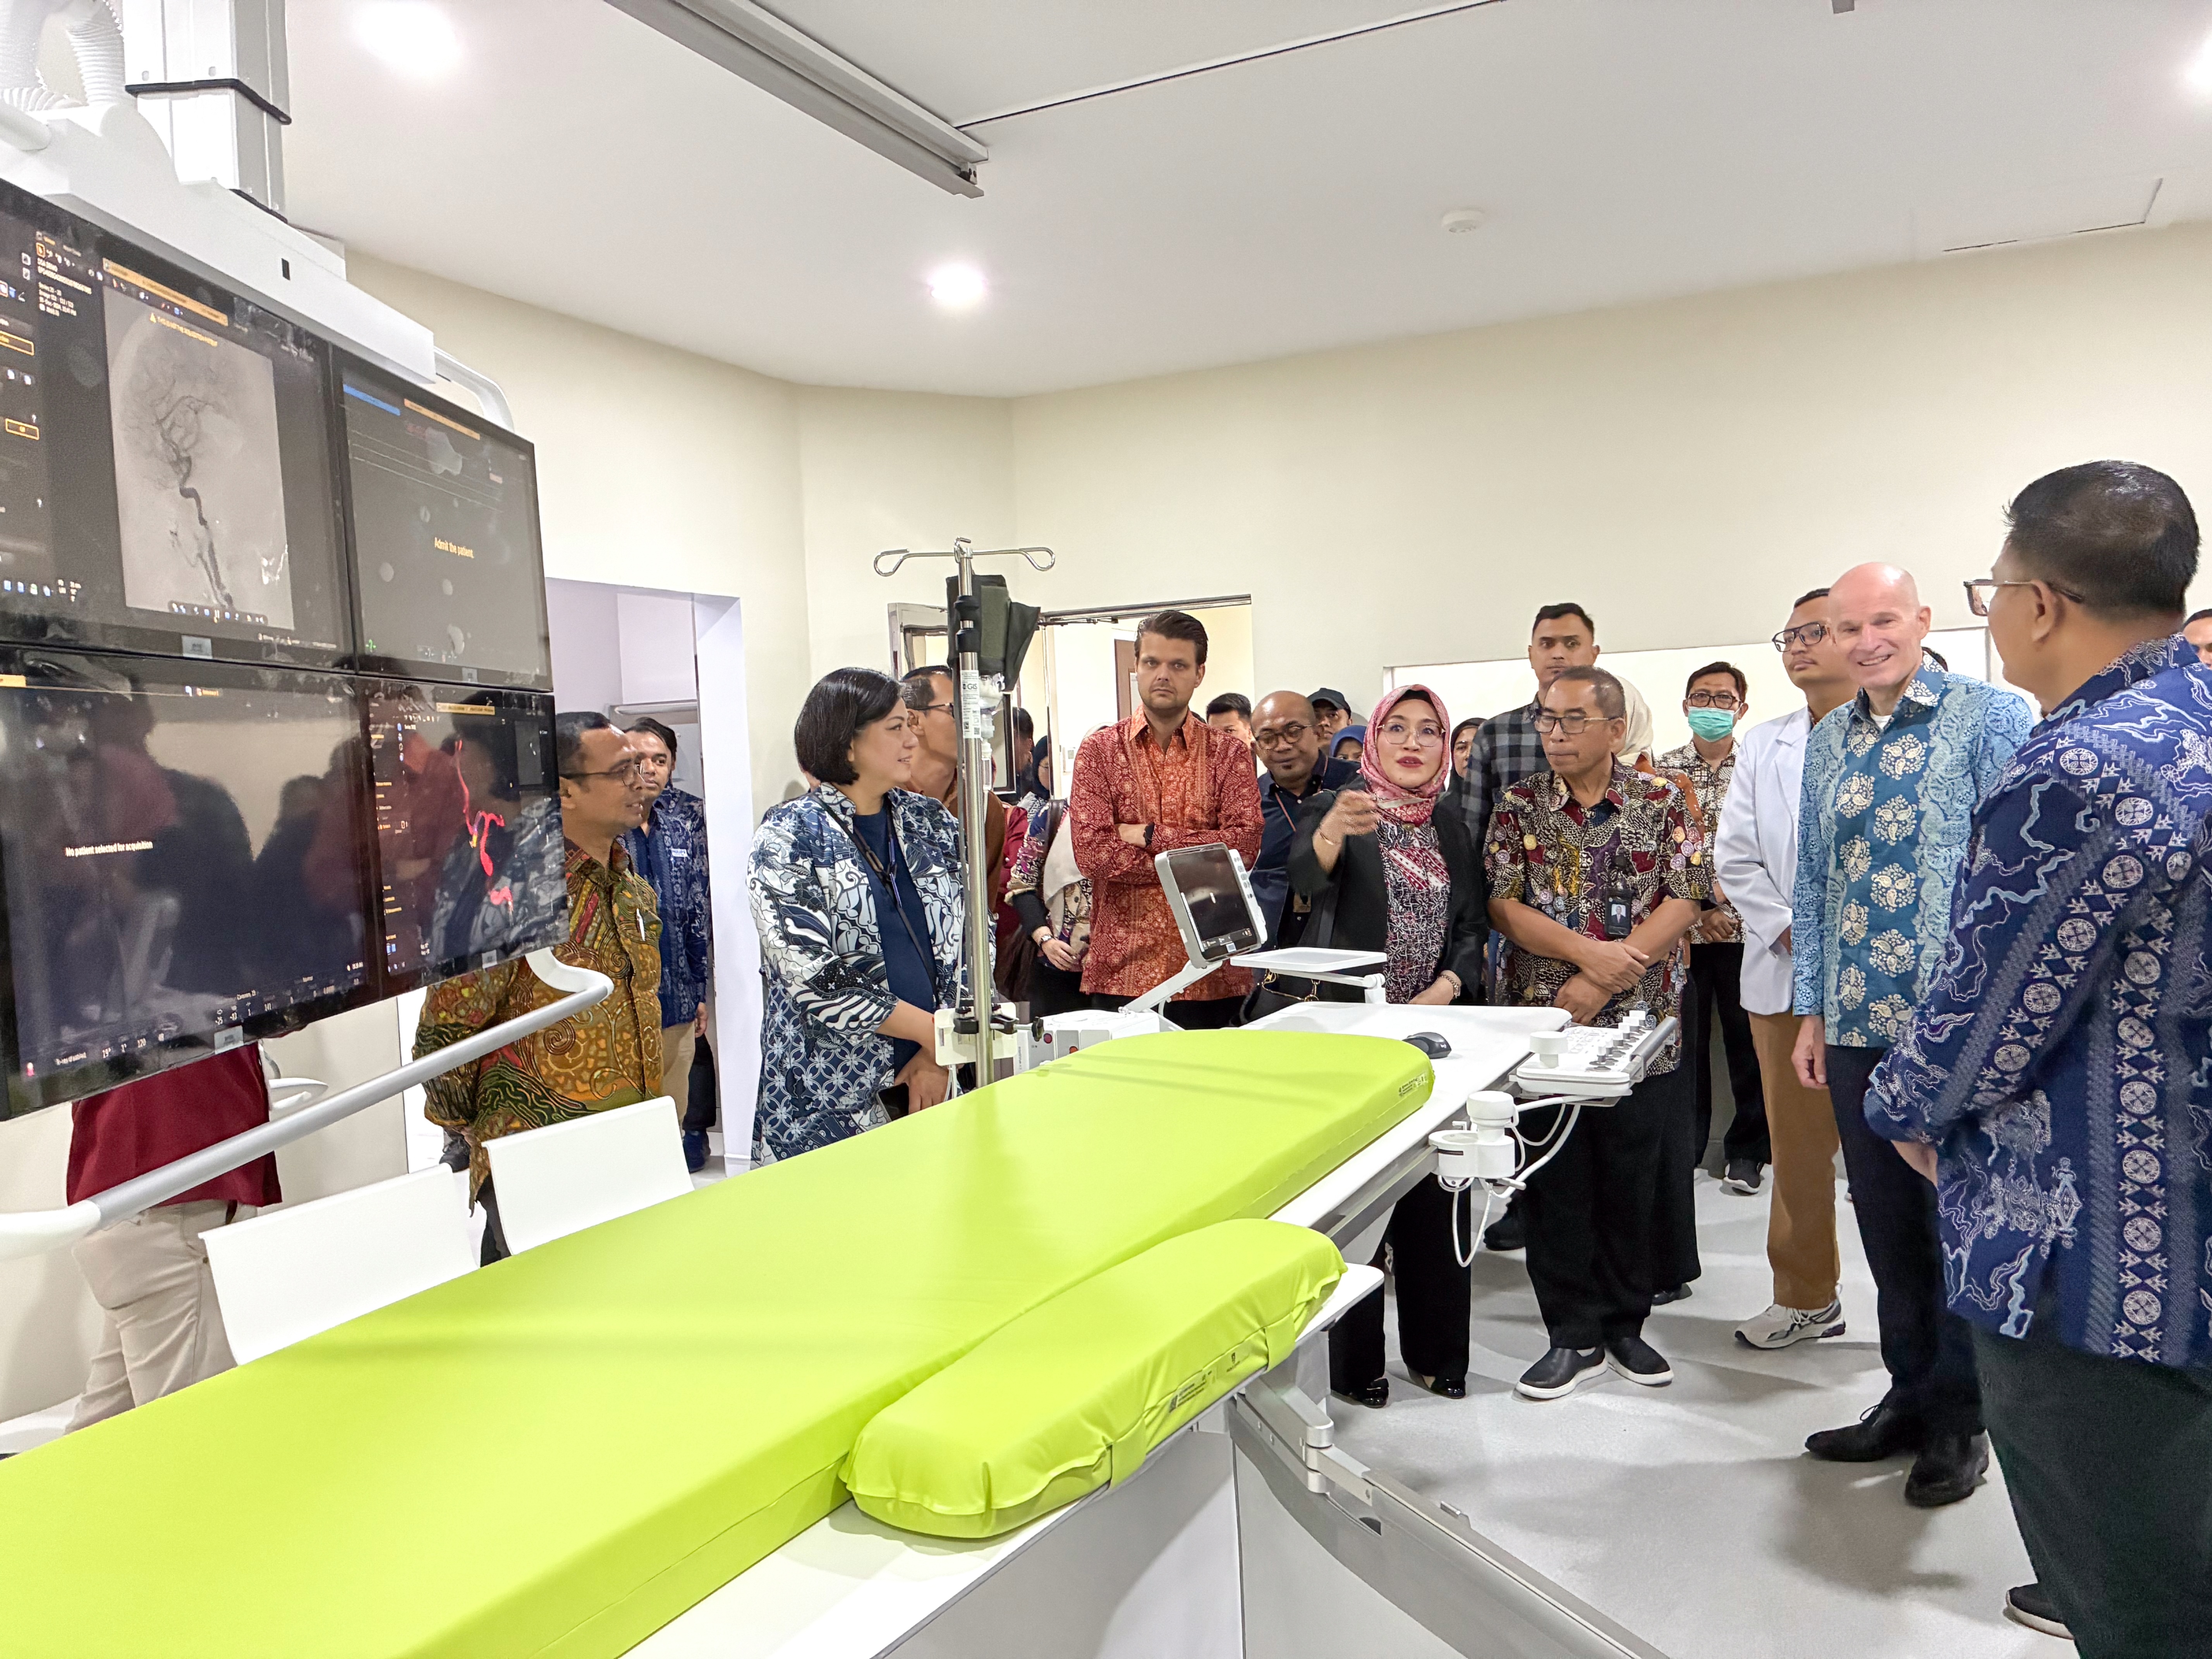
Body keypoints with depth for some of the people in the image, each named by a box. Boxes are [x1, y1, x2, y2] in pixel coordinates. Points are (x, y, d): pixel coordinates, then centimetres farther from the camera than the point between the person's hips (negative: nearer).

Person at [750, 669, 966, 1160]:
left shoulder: (932, 822, 7)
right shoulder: (789, 837, -7)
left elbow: (966, 940, 3)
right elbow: (812, 977, -16)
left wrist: (939, 1058, -9)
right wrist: (934, 1032, -13)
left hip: (933, 1083, 4)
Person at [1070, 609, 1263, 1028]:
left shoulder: (1230, 754, 7)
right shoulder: (1100, 750, 5)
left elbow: (1245, 844, -8)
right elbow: (1091, 851, -9)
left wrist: (1151, 836, -11)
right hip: (1122, 968, -1)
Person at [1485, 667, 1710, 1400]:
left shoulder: (1661, 803, 1)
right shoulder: (1517, 806, 2)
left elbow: (1684, 902, -7)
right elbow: (1502, 907, -5)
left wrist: (1603, 983, -16)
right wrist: (1588, 951, -18)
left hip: (1641, 1023, 0)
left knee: (1632, 1180, 9)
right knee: (1555, 1181, 5)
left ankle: (1624, 1324, 27)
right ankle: (1574, 1334, 18)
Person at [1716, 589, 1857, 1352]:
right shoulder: (1761, 747, 13)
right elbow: (1736, 860, 8)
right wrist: (1796, 936, -5)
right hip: (1787, 977, 4)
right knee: (1798, 1145, 11)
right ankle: (1807, 1299, 25)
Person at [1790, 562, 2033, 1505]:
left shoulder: (1989, 717, -5)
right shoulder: (1826, 744, 12)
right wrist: (1812, 1011, 11)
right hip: (1857, 1027, 5)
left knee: (1957, 1219, 7)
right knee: (1887, 1224, 15)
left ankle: (1960, 1418, 25)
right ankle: (1910, 1396, 31)